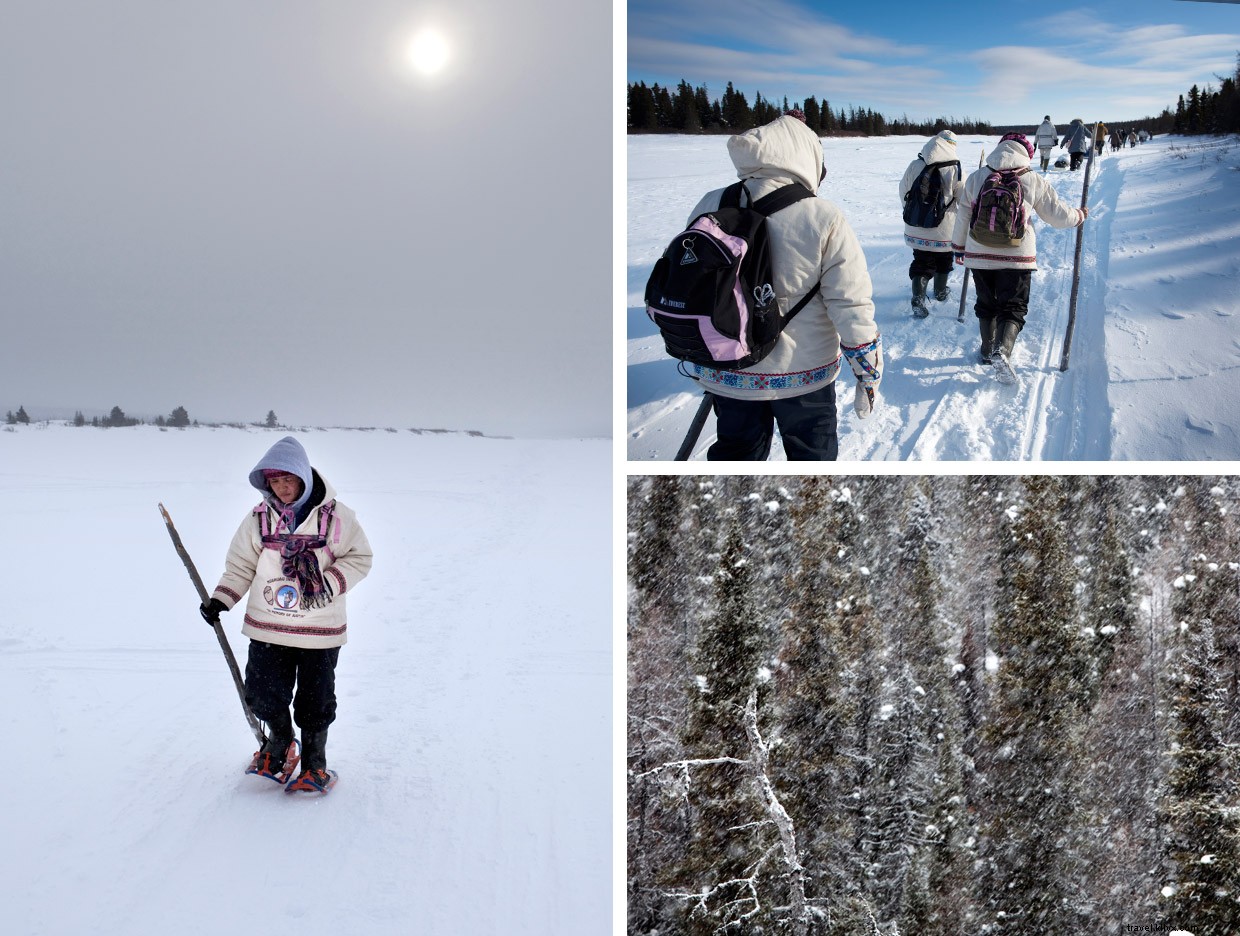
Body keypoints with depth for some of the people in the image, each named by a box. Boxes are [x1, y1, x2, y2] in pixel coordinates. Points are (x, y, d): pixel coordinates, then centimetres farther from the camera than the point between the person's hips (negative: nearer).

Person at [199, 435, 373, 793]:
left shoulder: (335, 516, -8)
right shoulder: (258, 519, 0)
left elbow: (359, 558, -1)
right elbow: (241, 566, 9)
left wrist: (328, 583, -16)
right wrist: (220, 600, -4)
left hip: (320, 629, -2)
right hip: (268, 627, 3)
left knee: (315, 703, 6)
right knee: (262, 695, 5)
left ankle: (314, 763, 28)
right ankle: (280, 742, 36)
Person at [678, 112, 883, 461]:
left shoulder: (710, 207, -6)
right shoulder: (823, 219, -17)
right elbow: (852, 310, -16)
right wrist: (868, 377, -4)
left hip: (725, 374, 3)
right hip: (804, 374, -3)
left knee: (736, 456, 22)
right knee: (812, 457, 20)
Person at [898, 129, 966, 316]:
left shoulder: (914, 166, -7)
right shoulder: (954, 170, -16)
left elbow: (904, 193, 5)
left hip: (916, 229, 2)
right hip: (944, 230, -2)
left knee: (921, 261, 12)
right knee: (943, 260, 22)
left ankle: (918, 298, -5)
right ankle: (940, 292, 40)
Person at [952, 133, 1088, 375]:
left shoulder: (975, 179, 0)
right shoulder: (1034, 182, -5)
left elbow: (963, 217, 8)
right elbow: (1057, 214, 2)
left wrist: (959, 247, 21)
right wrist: (1079, 215, 23)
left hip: (980, 255, 3)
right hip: (1017, 257, -2)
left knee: (986, 305, 20)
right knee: (1014, 307, 4)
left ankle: (987, 351, 31)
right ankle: (1002, 350, -19)